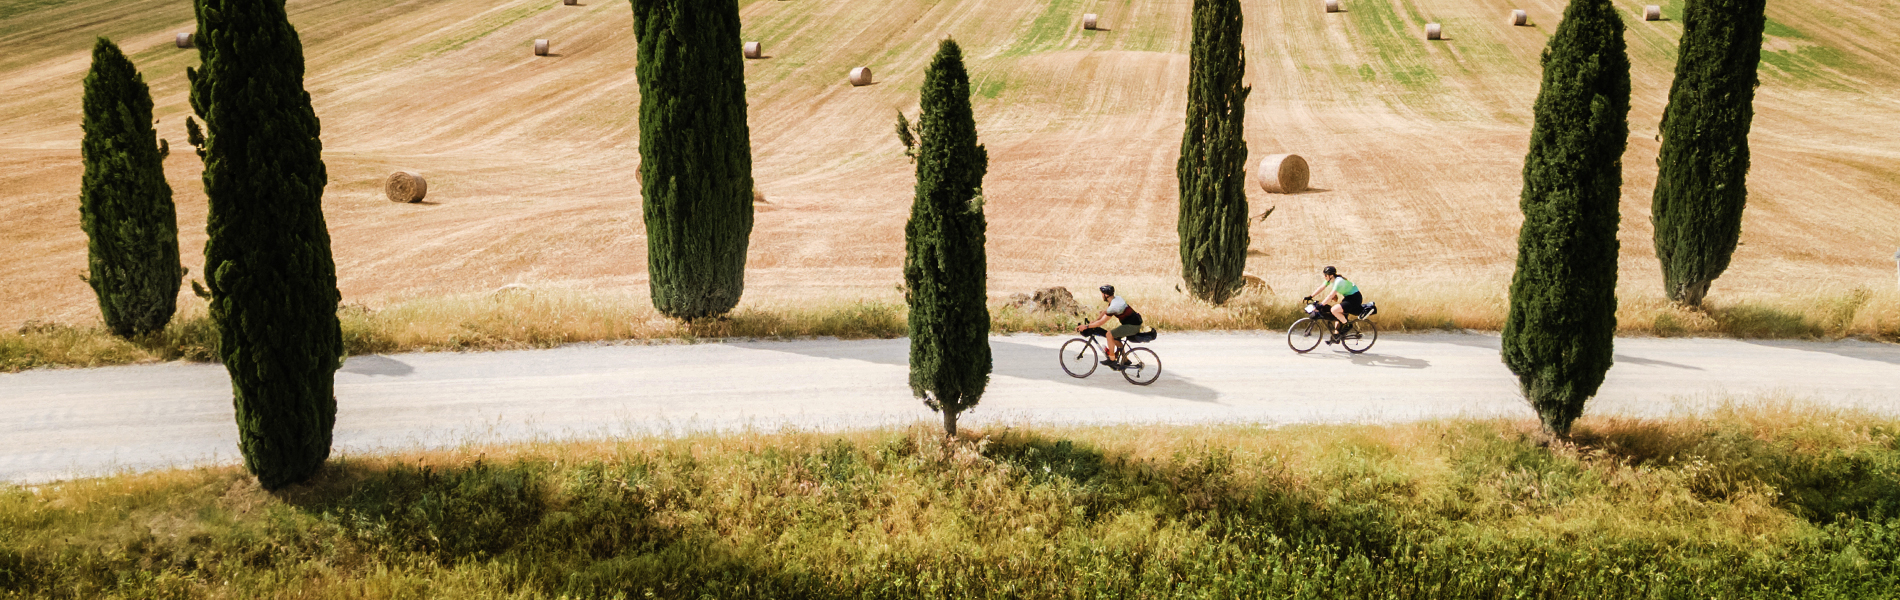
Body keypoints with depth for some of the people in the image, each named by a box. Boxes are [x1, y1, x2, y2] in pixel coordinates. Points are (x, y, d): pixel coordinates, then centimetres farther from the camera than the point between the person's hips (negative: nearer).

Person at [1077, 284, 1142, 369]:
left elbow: (1102, 322, -19)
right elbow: (1105, 311, 20)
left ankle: (1112, 360, -5)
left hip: (1132, 326, -10)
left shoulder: (1114, 306, -22)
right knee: (1115, 337, 20)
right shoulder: (1116, 298, 7)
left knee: (1109, 334, -12)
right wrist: (1093, 321, 16)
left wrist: (1086, 326, -13)